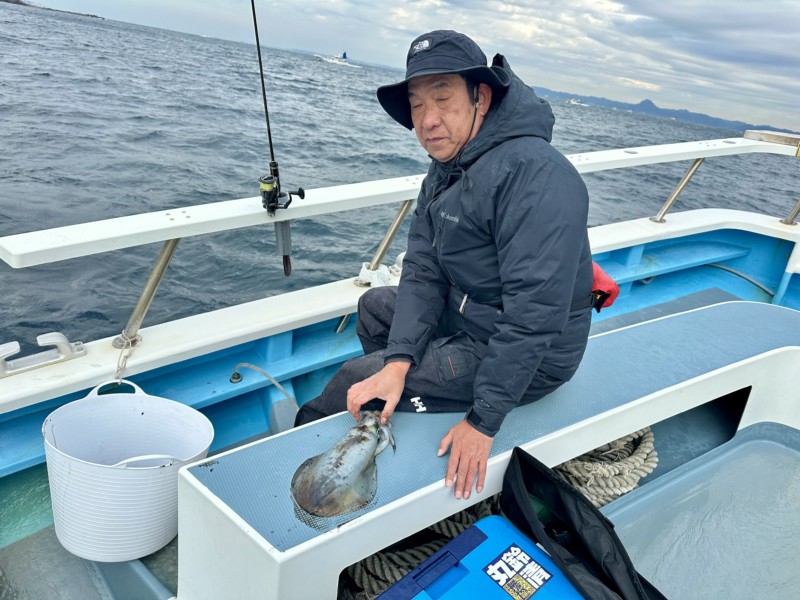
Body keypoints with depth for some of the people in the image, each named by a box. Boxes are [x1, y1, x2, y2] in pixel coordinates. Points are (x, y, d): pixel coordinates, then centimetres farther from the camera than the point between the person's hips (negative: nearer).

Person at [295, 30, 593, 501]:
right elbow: (423, 272, -4)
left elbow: (534, 313, -32)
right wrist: (397, 364, -16)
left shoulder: (534, 174, -29)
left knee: (353, 379, -7)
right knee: (375, 305, 21)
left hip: (529, 356, -9)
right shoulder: (446, 168, 3)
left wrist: (483, 421, -28)